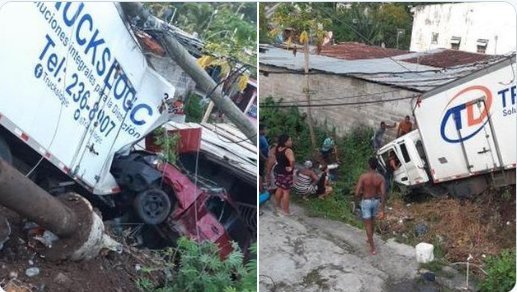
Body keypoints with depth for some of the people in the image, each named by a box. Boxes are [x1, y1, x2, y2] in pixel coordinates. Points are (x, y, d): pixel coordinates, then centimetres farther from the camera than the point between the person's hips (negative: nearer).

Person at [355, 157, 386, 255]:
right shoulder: (380, 177, -13)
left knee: (367, 224, 7)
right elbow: (383, 194, -17)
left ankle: (373, 248, 7)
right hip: (376, 201, 4)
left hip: (366, 202, -4)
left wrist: (357, 199, 3)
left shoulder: (363, 176, -21)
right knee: (372, 220, 28)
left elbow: (357, 192, -21)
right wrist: (382, 209, -12)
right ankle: (370, 239, 48)